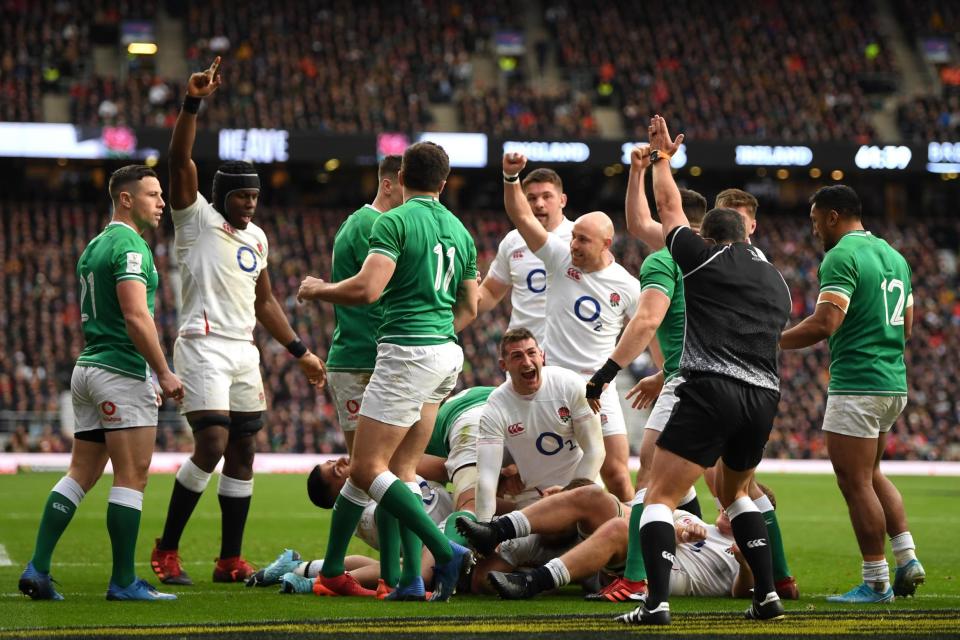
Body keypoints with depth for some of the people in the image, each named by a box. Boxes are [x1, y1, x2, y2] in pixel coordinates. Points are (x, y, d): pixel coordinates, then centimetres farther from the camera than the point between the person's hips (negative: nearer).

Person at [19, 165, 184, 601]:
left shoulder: (94, 246, 18)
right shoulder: (129, 246, -12)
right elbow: (136, 316, -22)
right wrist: (164, 373, -18)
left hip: (88, 366, 9)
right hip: (122, 371, -9)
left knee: (80, 474, 9)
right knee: (132, 478, -5)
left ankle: (37, 568, 3)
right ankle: (123, 582, -3)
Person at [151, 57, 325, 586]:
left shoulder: (257, 238, 18)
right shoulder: (196, 219, -1)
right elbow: (179, 160, -15)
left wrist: (299, 351, 23)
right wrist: (192, 103, -26)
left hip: (244, 352, 7)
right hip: (204, 348, -7)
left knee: (243, 452, 5)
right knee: (212, 445, -16)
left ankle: (230, 561, 11)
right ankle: (166, 550, -5)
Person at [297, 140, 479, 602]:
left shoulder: (395, 221, -8)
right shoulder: (459, 230, 15)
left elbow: (367, 288, -19)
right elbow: (469, 309, 21)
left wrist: (317, 290, -1)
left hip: (407, 353, -8)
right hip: (446, 353, 8)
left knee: (367, 469, -7)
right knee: (401, 469, 11)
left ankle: (445, 552, -17)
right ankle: (411, 579, 4)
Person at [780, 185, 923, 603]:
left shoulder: (841, 258, -13)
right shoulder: (893, 255, 14)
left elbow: (823, 323, -22)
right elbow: (906, 325, 19)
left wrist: (769, 343, -13)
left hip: (856, 385, -9)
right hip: (894, 384, 9)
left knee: (855, 482, -3)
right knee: (870, 474, 21)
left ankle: (876, 582, -1)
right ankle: (907, 557, 10)